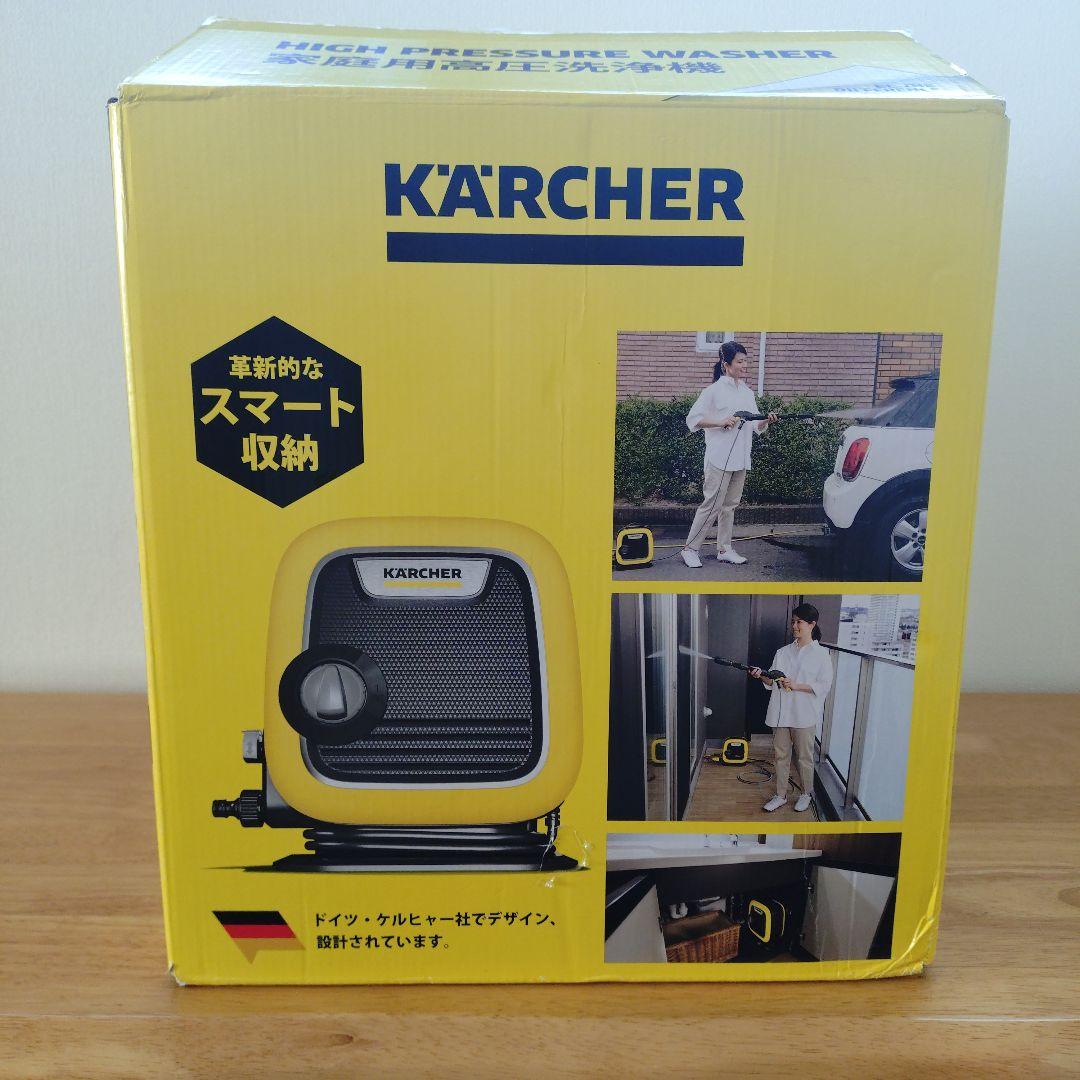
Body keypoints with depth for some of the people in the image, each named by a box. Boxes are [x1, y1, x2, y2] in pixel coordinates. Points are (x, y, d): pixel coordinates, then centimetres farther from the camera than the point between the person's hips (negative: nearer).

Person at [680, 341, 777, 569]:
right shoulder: (714, 390, -6)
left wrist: (766, 421, -5)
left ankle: (724, 549, 18)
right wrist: (721, 422, -19)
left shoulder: (748, 393, 15)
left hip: (741, 459, 7)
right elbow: (693, 419, -10)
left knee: (729, 505, 11)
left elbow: (756, 426, 16)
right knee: (712, 505, -7)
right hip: (720, 458, -7)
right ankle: (691, 549, 1)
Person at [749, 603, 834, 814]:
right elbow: (773, 682, 9)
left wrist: (796, 685, -18)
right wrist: (762, 676, -12)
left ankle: (806, 793, 26)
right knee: (781, 755, 10)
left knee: (804, 757, 8)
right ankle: (781, 795, 21)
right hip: (781, 713, 4)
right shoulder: (783, 652, 10)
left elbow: (824, 686, -9)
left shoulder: (821, 654, -4)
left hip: (804, 715, -4)